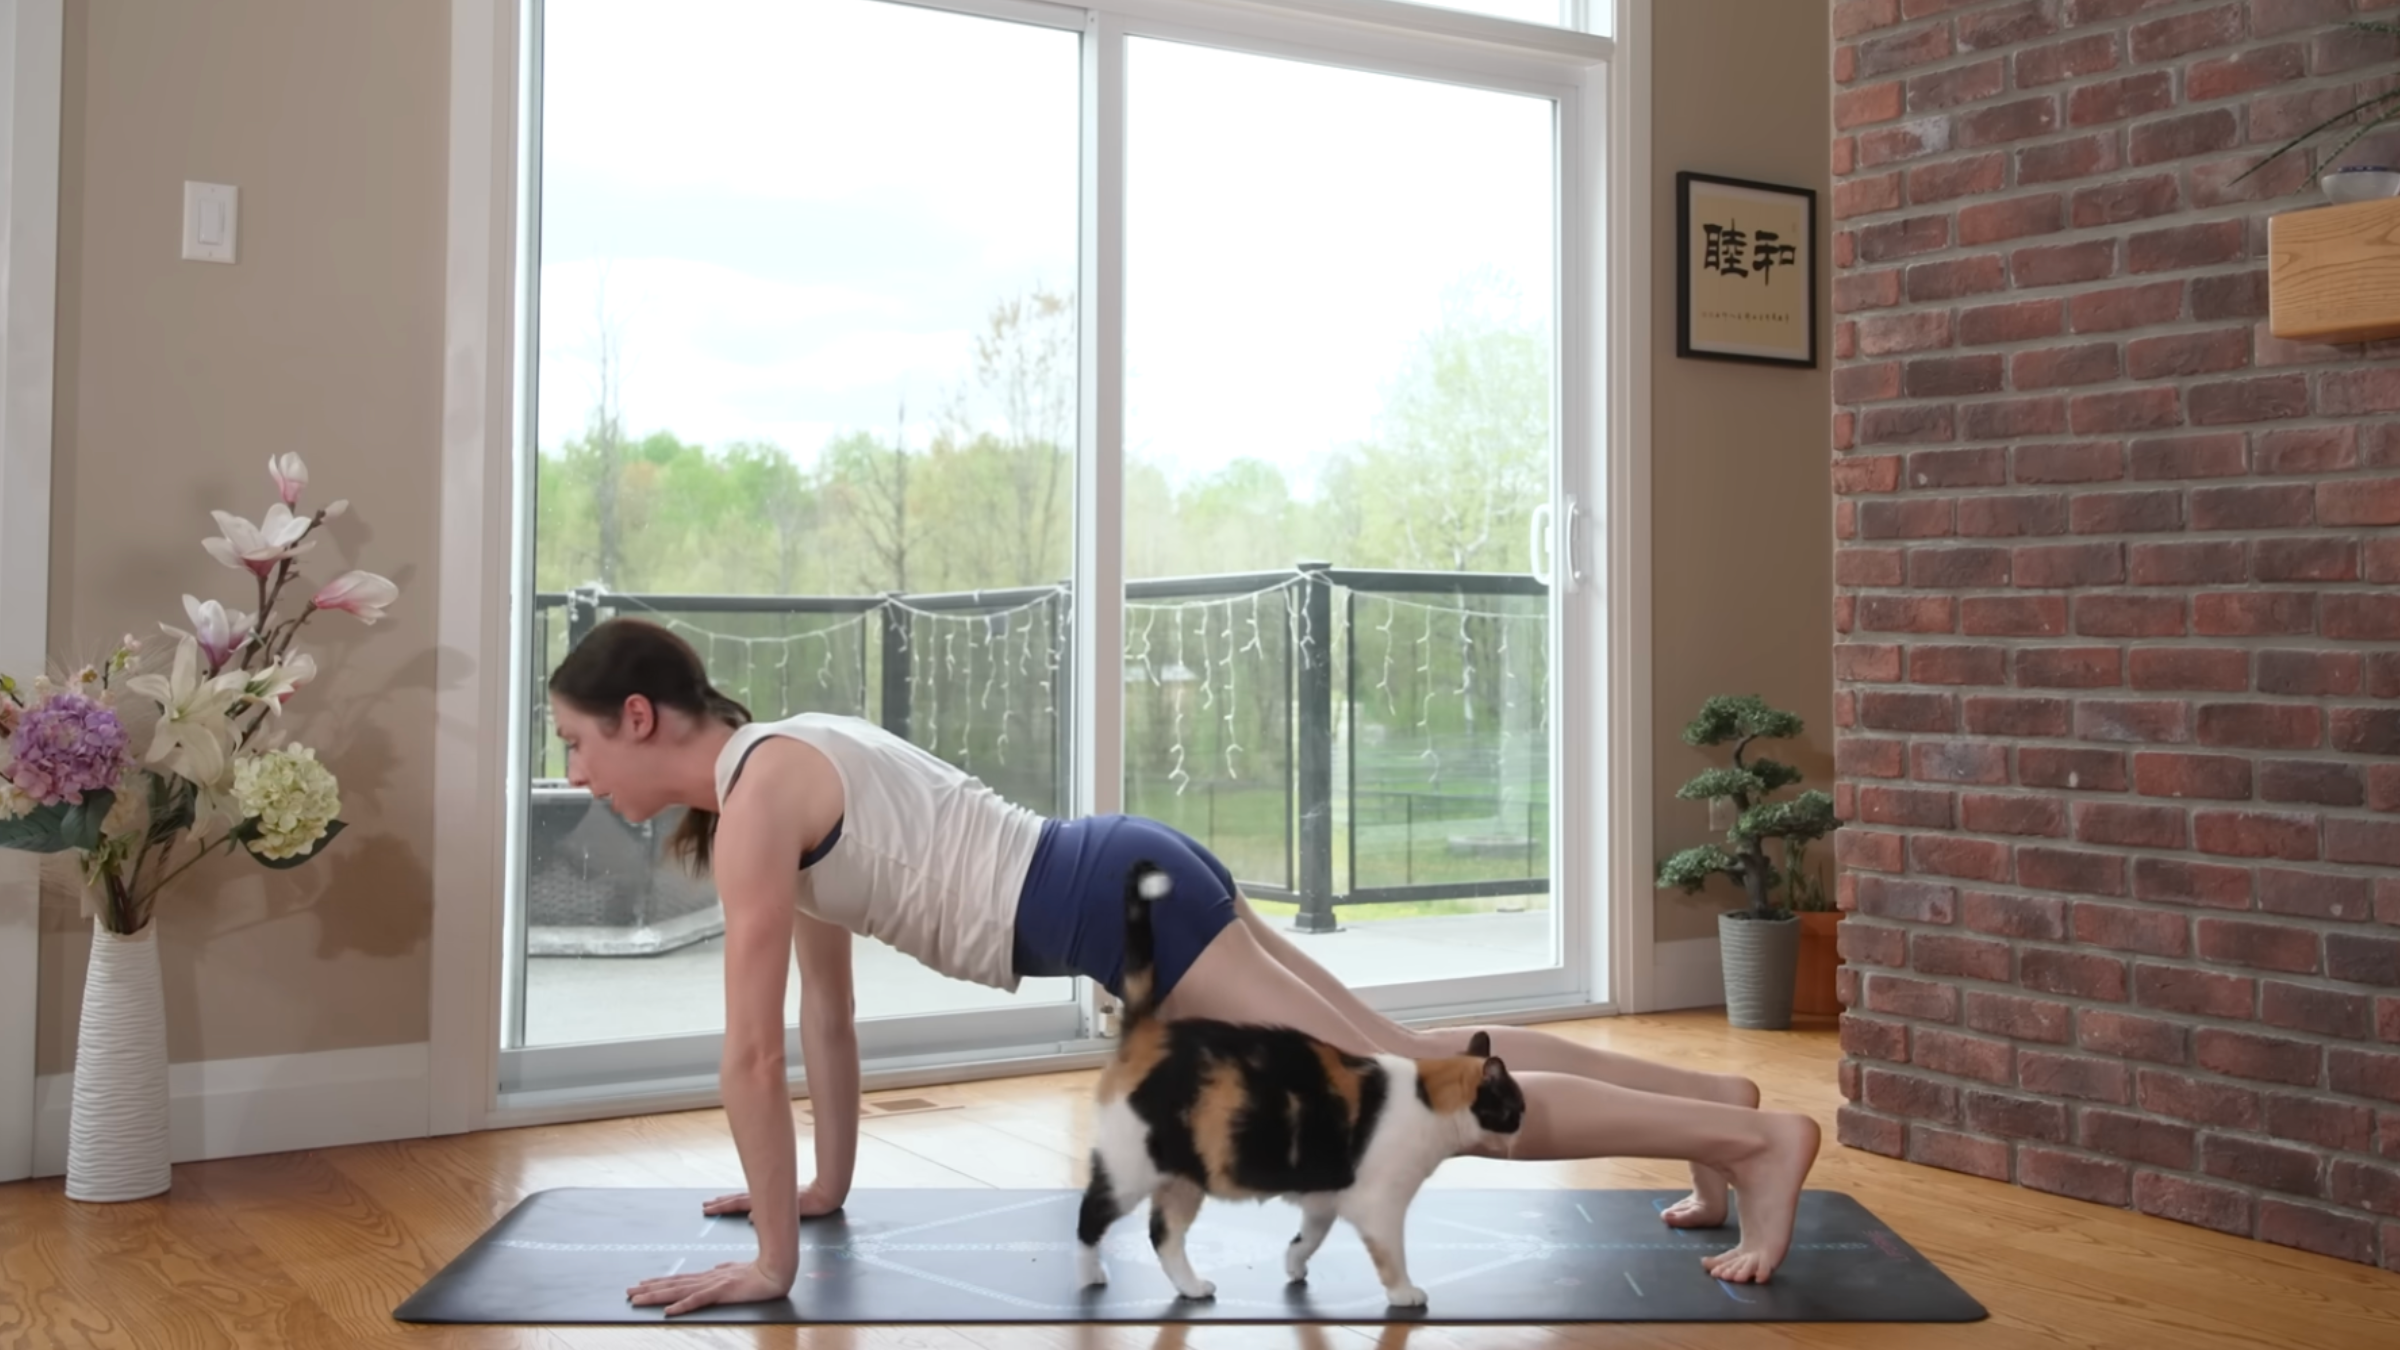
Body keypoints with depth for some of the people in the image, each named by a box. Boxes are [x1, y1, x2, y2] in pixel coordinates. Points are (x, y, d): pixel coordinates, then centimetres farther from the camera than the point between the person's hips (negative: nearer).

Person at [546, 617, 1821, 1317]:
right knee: (1406, 1055, 16)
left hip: (1120, 903, -9)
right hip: (1127, 886, 9)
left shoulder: (757, 793, -12)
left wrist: (772, 1258, -9)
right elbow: (825, 1001, 24)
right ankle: (1713, 1101, 25)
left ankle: (1754, 1140, 0)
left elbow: (752, 1047, -14)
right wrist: (827, 1181, 29)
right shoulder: (784, 768, 17)